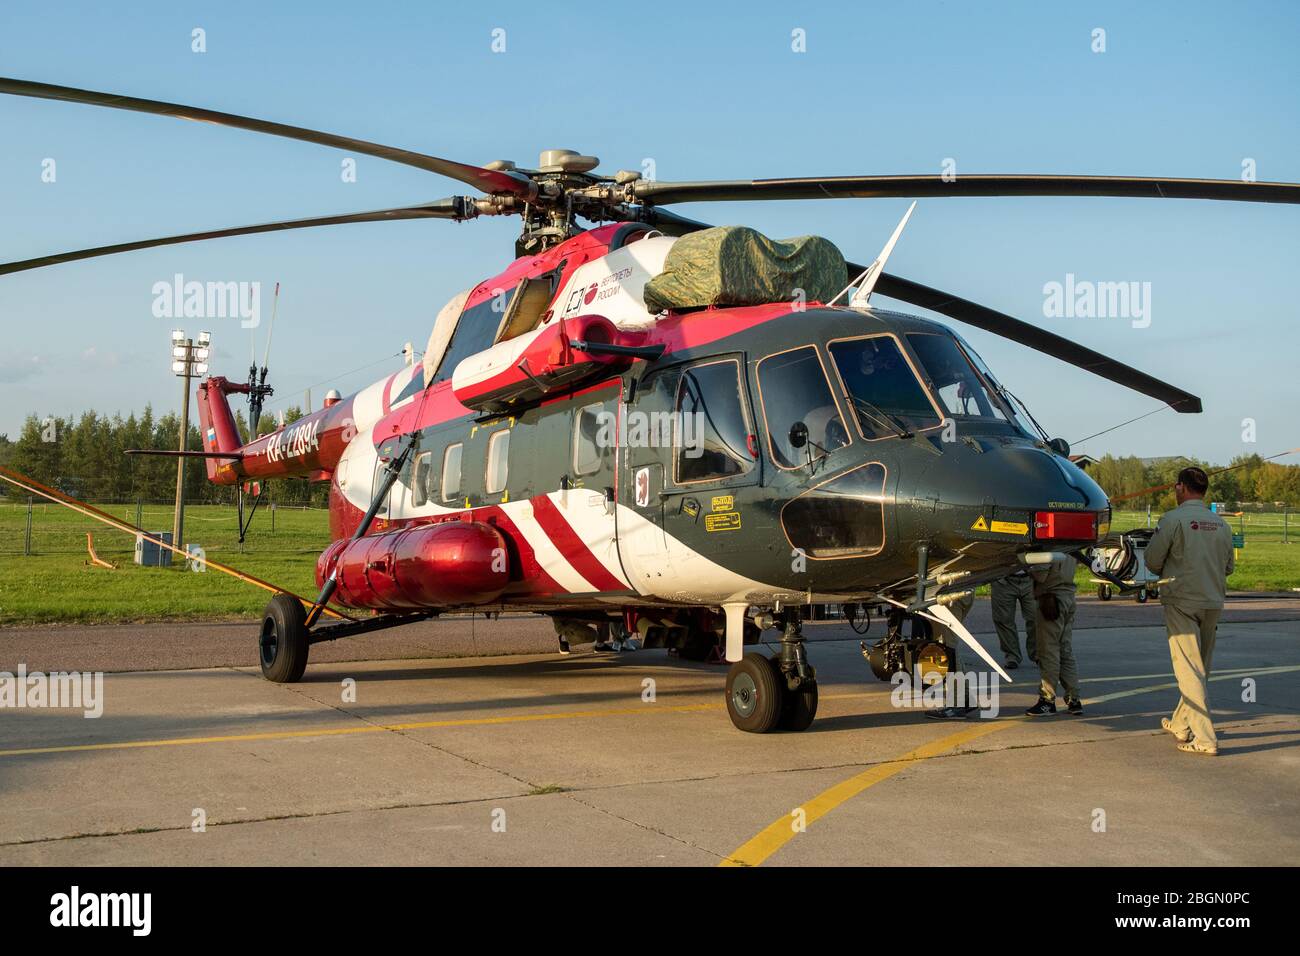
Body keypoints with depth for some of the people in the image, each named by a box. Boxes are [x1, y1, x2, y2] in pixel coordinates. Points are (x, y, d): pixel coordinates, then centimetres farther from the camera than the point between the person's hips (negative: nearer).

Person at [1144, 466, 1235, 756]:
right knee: (1200, 667, 17)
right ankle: (1181, 724, 31)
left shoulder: (1173, 519, -11)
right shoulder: (1221, 524, 6)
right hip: (1213, 603, 6)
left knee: (1189, 669, -5)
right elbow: (1229, 567, 13)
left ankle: (1205, 738, -10)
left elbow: (1152, 560, -7)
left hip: (1181, 602, -6)